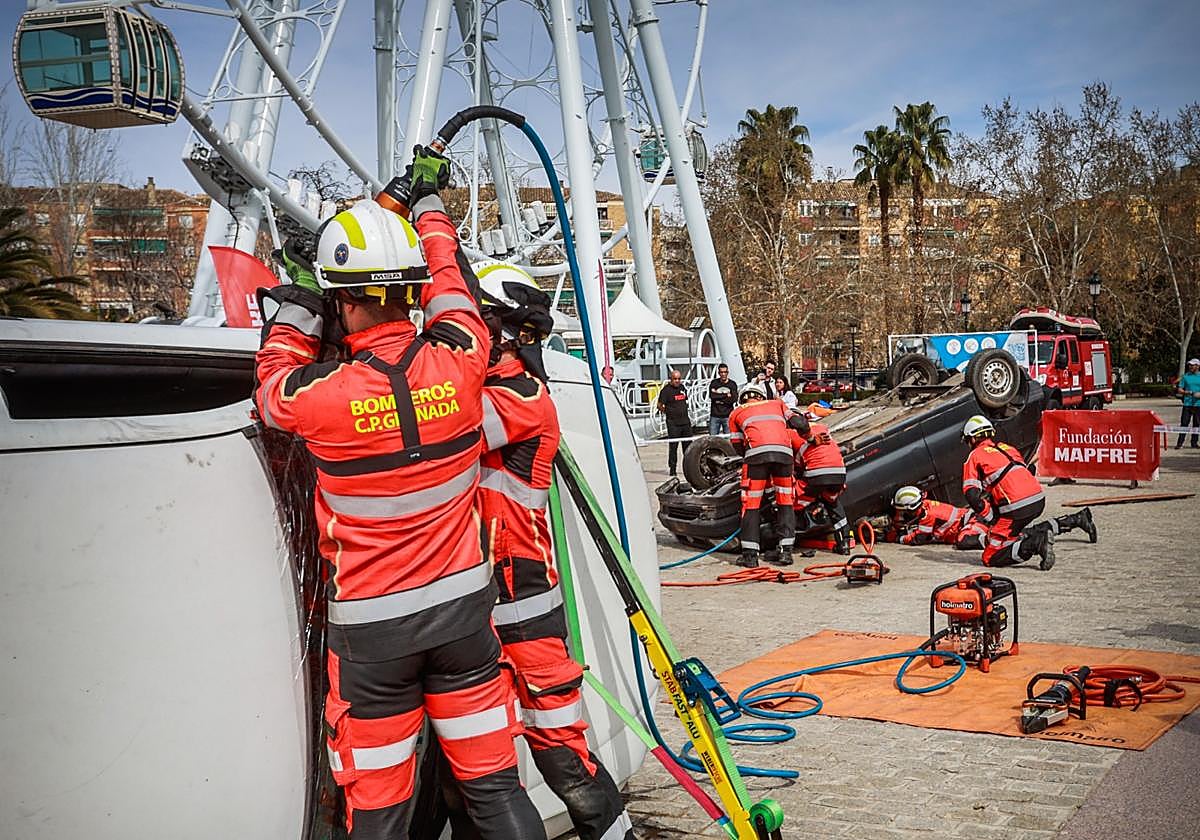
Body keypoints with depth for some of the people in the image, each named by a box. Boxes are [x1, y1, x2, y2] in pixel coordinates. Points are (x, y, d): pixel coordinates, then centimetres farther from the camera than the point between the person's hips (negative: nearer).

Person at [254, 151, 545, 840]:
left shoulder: (322, 396, -19)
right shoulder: (458, 365, -12)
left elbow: (272, 383, 7)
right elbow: (453, 293, 11)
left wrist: (301, 303, 16)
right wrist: (430, 201, 26)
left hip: (371, 626, -2)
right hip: (461, 606, 3)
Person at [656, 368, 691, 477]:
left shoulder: (682, 388, 11)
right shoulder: (666, 390, -9)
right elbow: (659, 405, -8)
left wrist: (684, 411, 15)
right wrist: (668, 412, -1)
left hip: (685, 421, 6)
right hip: (673, 423, -6)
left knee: (688, 445, 10)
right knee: (673, 446, -2)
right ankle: (672, 469, 4)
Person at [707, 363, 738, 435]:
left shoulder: (732, 384, 4)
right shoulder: (714, 383, 5)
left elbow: (734, 399, -9)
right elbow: (712, 396, -12)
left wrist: (718, 397, -10)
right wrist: (726, 395, -9)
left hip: (728, 416, 0)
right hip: (715, 416, 0)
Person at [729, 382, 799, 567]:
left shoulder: (736, 413, 26)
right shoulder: (777, 404, 31)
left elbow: (737, 446, 24)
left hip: (756, 451, -2)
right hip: (784, 451, 2)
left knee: (751, 503, 5)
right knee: (785, 502, 13)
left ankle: (750, 554, 2)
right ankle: (786, 551, 9)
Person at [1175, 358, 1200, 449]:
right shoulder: (1185, 376, 7)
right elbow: (1179, 390, 6)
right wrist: (1187, 392, -12)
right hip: (1187, 403, 0)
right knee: (1184, 423, -4)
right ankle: (1180, 443, -4)